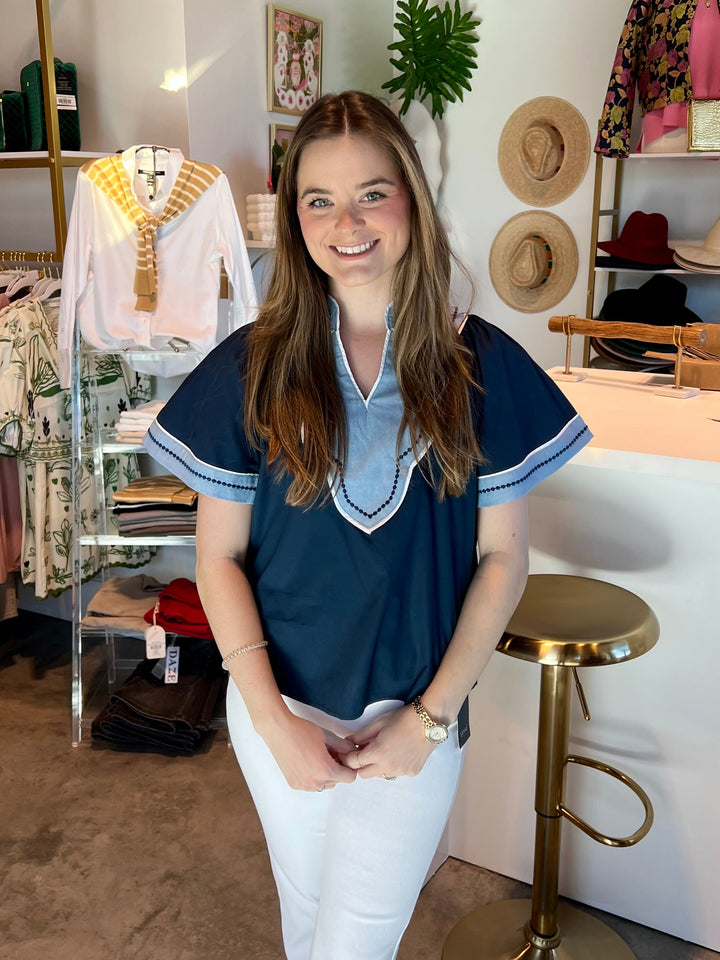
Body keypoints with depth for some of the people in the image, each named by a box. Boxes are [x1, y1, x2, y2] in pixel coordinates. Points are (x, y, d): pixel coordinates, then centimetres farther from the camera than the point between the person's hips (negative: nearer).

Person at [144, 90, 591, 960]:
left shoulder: (481, 366, -9)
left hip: (417, 713, -1)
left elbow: (502, 556, -5)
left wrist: (431, 717, -9)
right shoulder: (253, 366, -9)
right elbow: (219, 557, -5)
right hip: (281, 704, 2)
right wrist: (273, 720, -11)